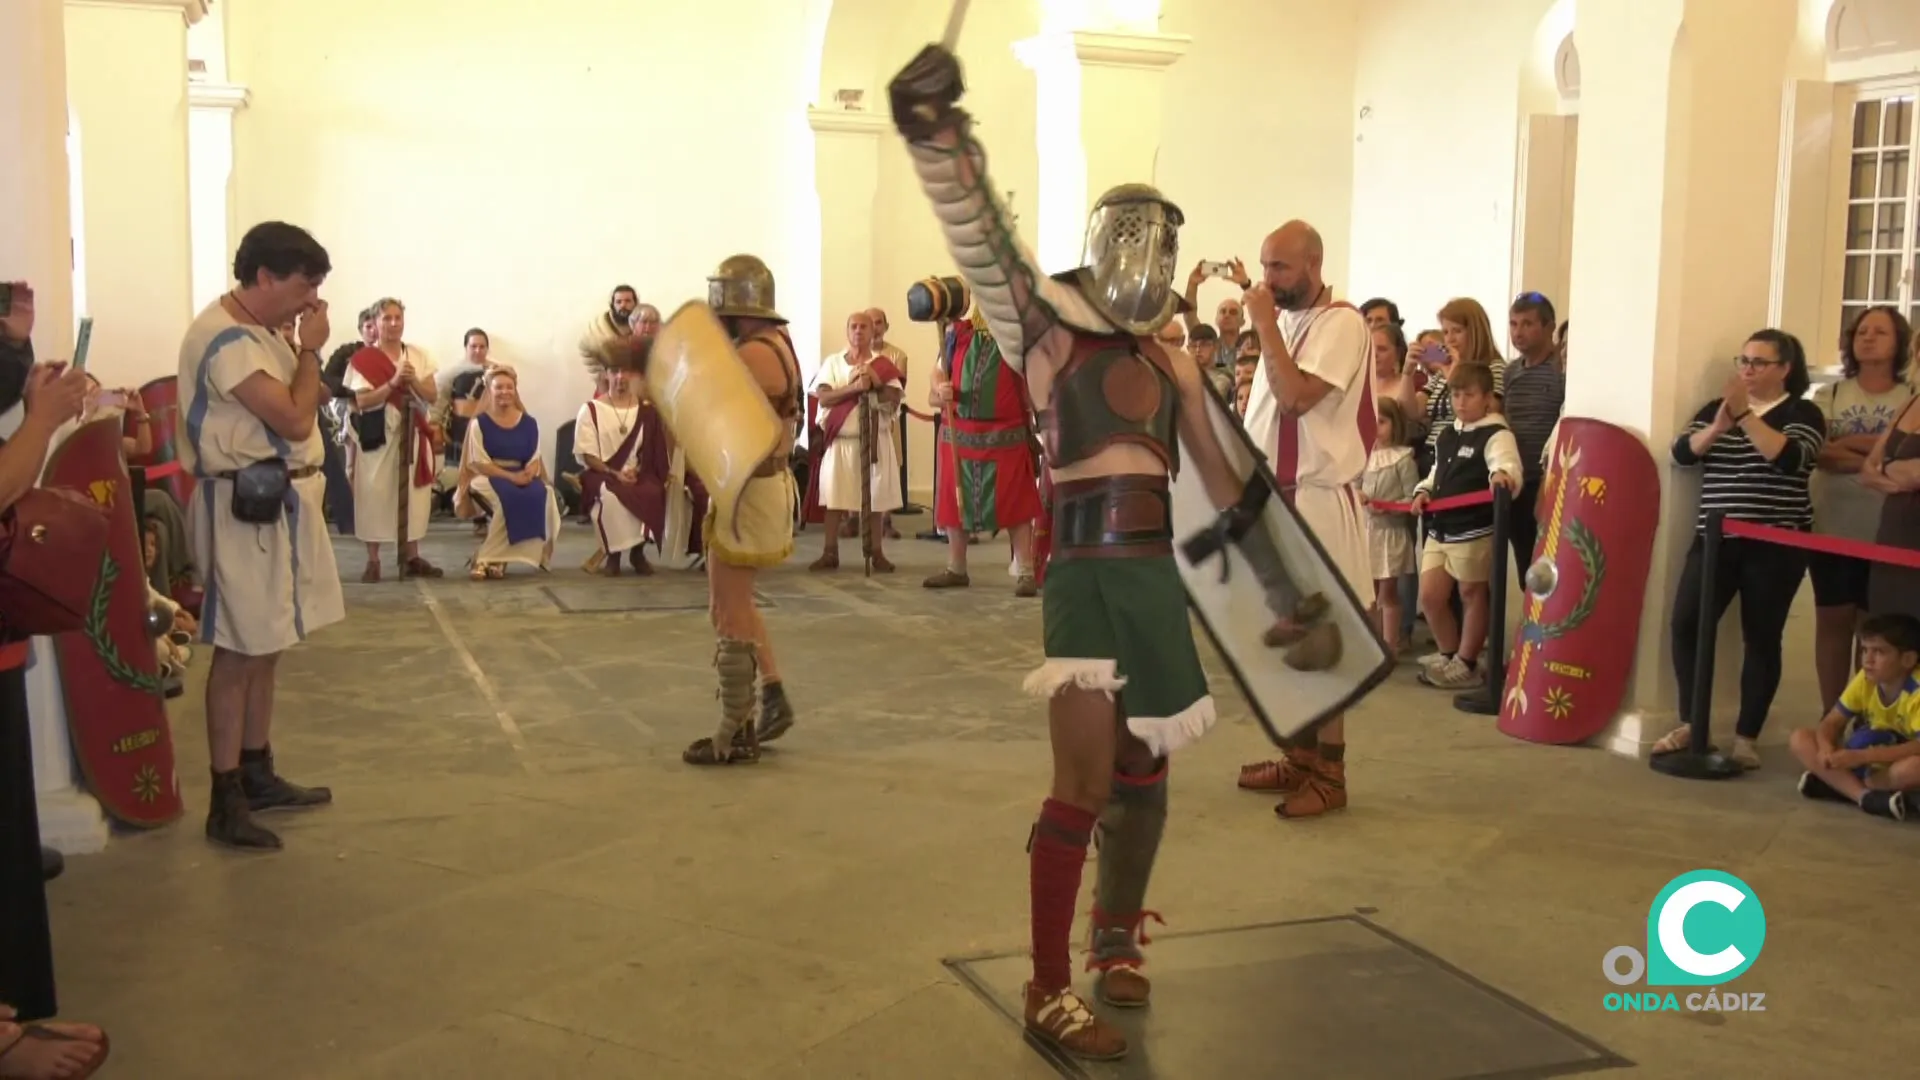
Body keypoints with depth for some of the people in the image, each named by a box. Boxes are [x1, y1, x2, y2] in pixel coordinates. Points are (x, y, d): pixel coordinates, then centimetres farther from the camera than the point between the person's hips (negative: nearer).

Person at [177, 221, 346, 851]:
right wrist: (311, 350, -12)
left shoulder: (255, 331, 14)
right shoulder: (226, 340, -18)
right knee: (240, 652, -5)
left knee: (264, 647, 16)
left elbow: (299, 406, 19)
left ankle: (258, 775, 28)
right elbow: (295, 420, -21)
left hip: (279, 501, 10)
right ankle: (226, 803, 1)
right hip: (245, 506, -10)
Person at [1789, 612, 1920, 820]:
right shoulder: (1865, 680, -7)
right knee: (1799, 738, -11)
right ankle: (1866, 796, -29)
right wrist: (1826, 749, -27)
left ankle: (1836, 785, -22)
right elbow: (1831, 723, -3)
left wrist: (1861, 756, -41)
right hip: (1866, 763, 6)